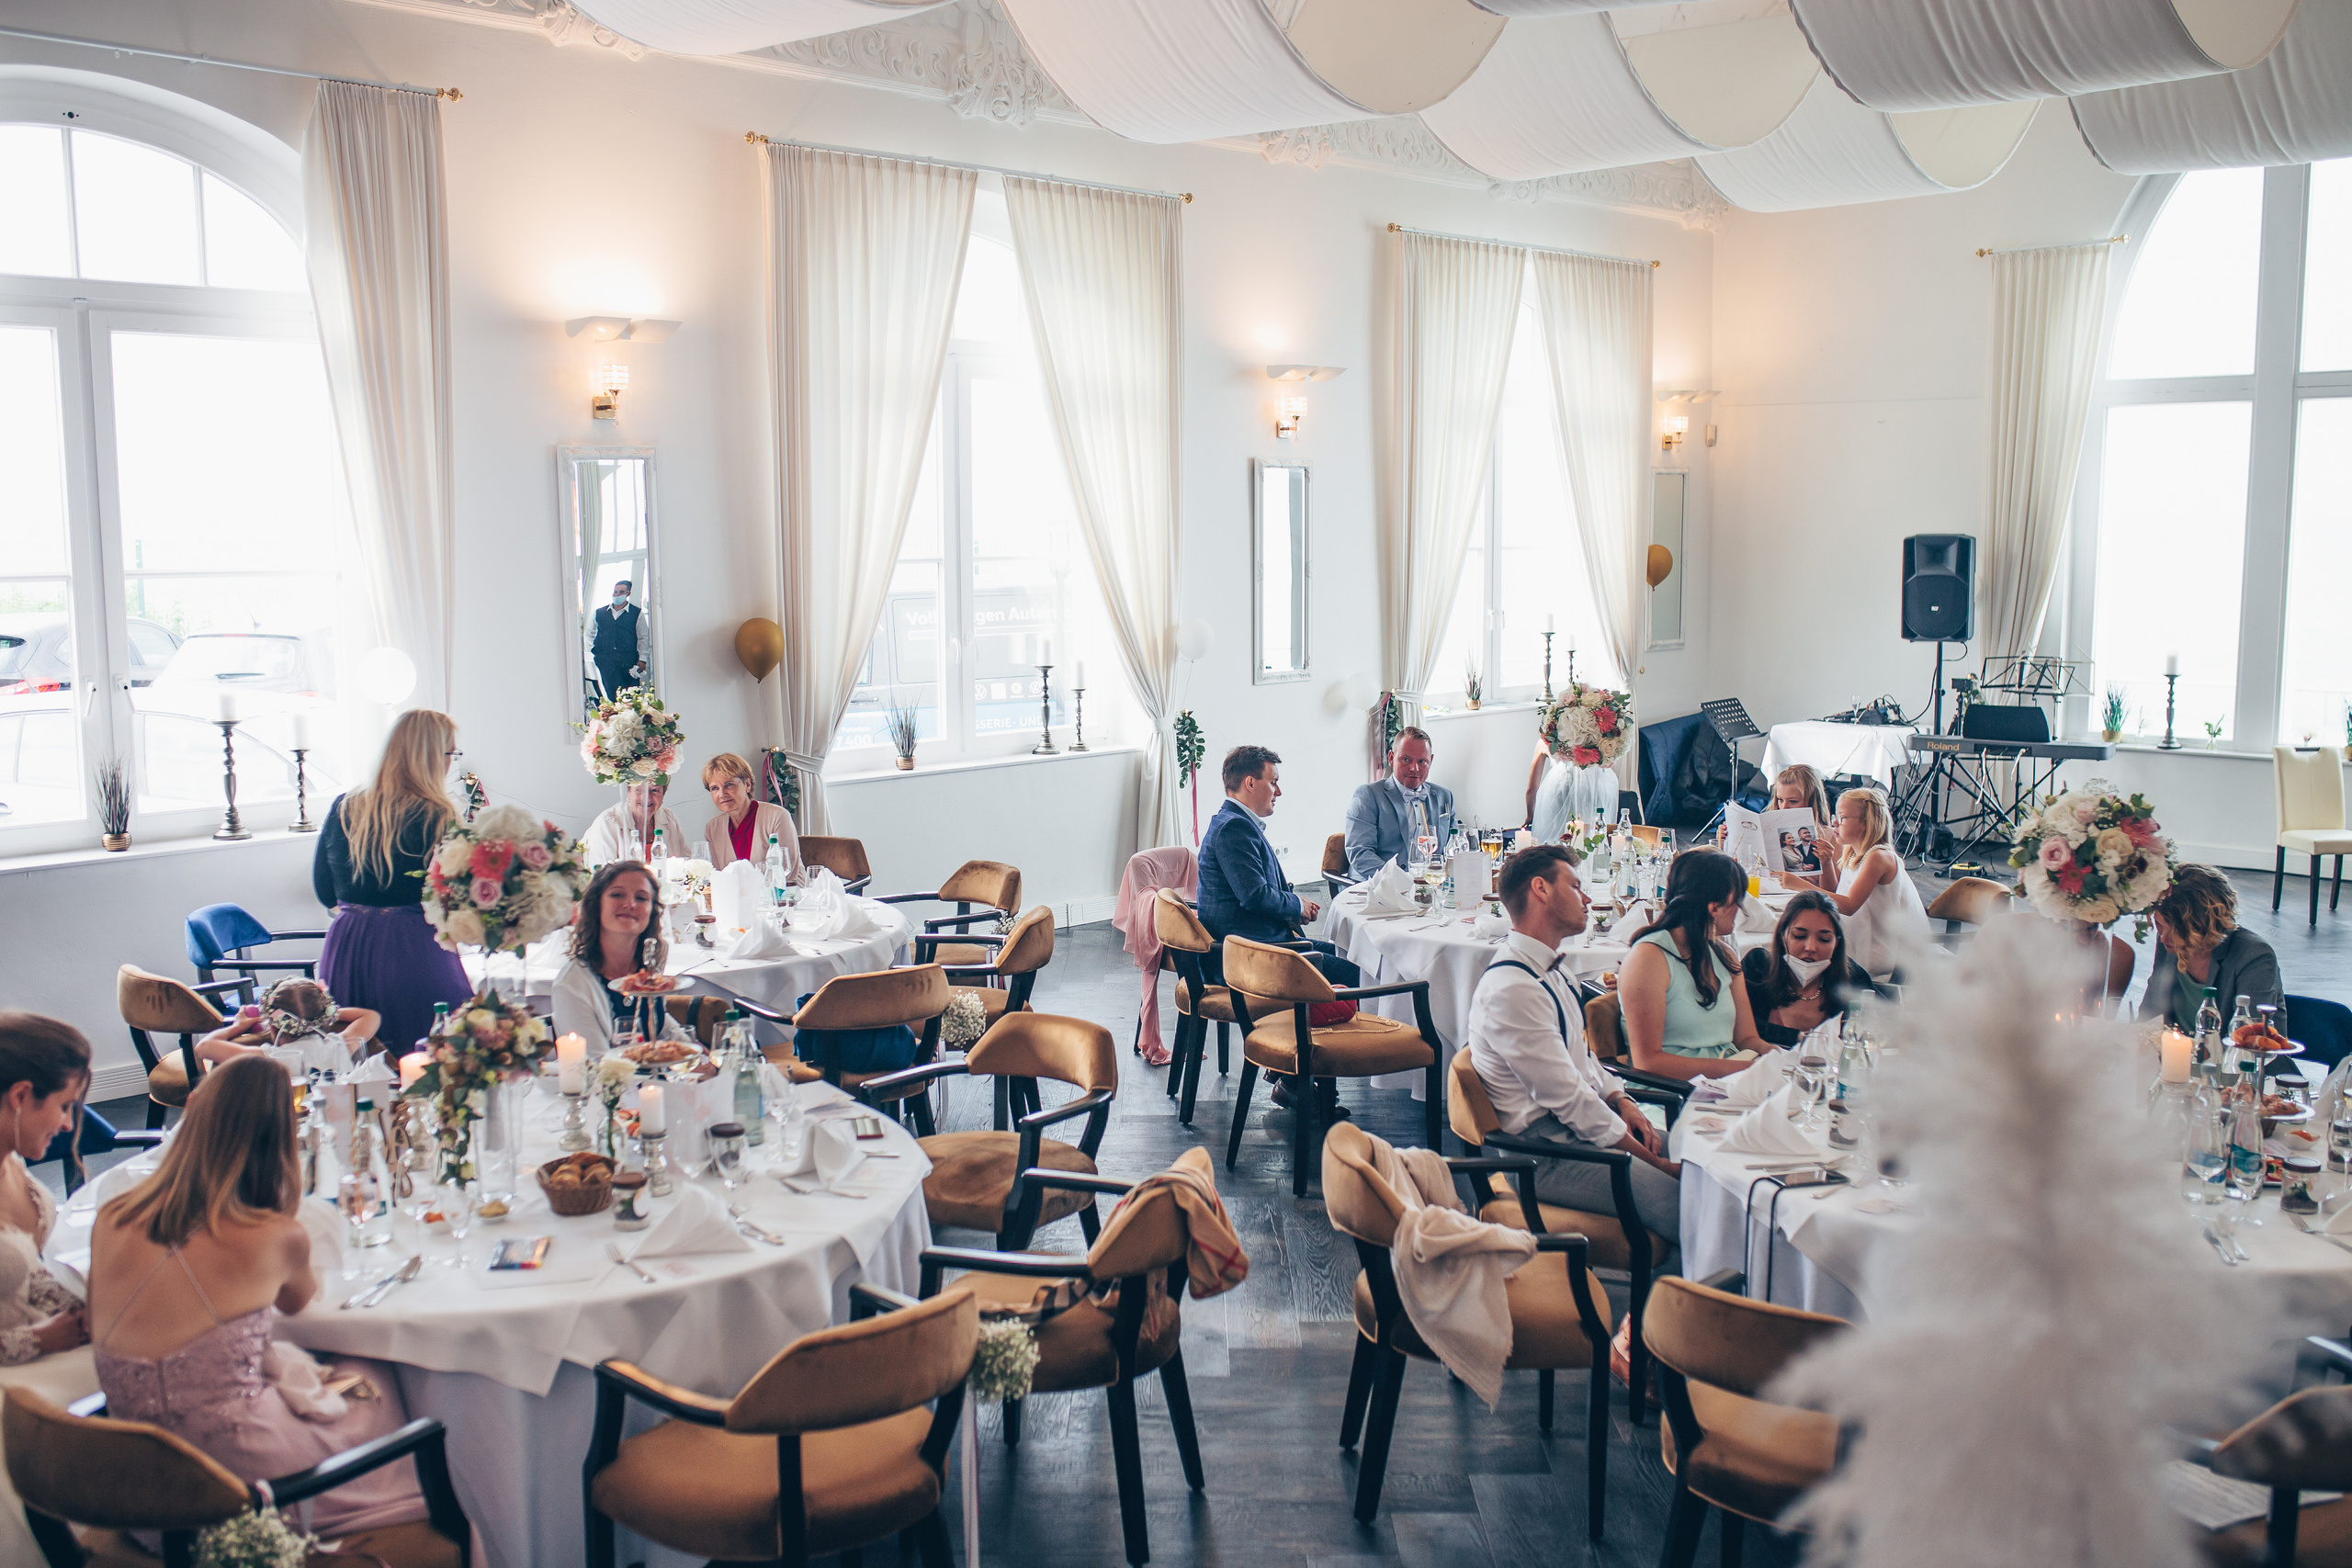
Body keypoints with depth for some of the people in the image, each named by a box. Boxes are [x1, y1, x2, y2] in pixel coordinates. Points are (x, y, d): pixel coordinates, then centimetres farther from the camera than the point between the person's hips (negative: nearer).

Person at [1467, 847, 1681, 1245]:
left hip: (1587, 1121, 10)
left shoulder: (1548, 969, 12)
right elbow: (1567, 1098, -20)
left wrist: (1621, 1101, 2)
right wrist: (1654, 1162, -14)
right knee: (1688, 1203, -22)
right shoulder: (1510, 989, -21)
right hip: (1547, 1155, -10)